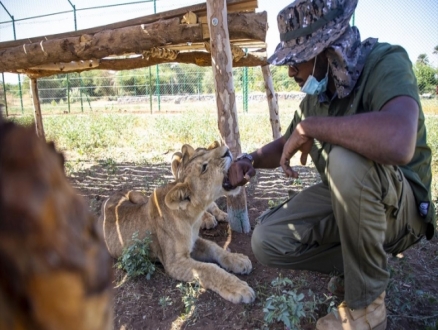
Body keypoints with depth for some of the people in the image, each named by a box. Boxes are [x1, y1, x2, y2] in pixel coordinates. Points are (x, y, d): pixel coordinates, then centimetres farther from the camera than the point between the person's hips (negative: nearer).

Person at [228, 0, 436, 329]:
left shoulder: (384, 63, -22)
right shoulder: (314, 96, -1)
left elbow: (397, 143, -44)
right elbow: (284, 146, 13)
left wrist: (309, 126, -32)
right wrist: (251, 159, -9)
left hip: (399, 206, -5)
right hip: (340, 200, 6)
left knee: (347, 159, -37)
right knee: (266, 242, -11)